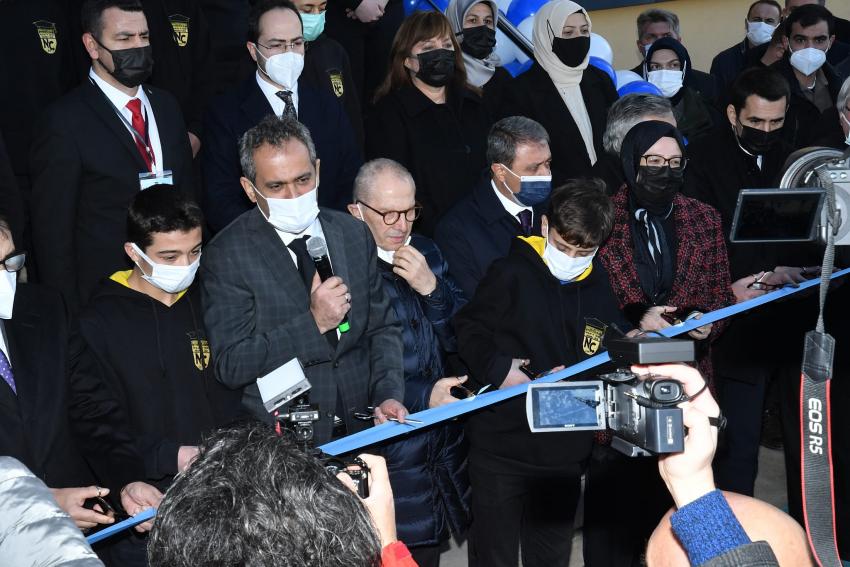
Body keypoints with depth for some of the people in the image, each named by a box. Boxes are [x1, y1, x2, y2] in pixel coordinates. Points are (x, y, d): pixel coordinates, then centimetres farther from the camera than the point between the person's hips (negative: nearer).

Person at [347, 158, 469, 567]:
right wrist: (422, 397, -22)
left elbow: (461, 339, 4)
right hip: (384, 453, -6)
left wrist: (432, 288, -12)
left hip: (441, 447, 6)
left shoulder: (426, 253, 5)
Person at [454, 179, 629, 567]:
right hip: (501, 446, -4)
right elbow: (467, 329, -1)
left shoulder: (601, 291, 5)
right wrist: (497, 368, -16)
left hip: (565, 453, 4)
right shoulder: (512, 274, -8)